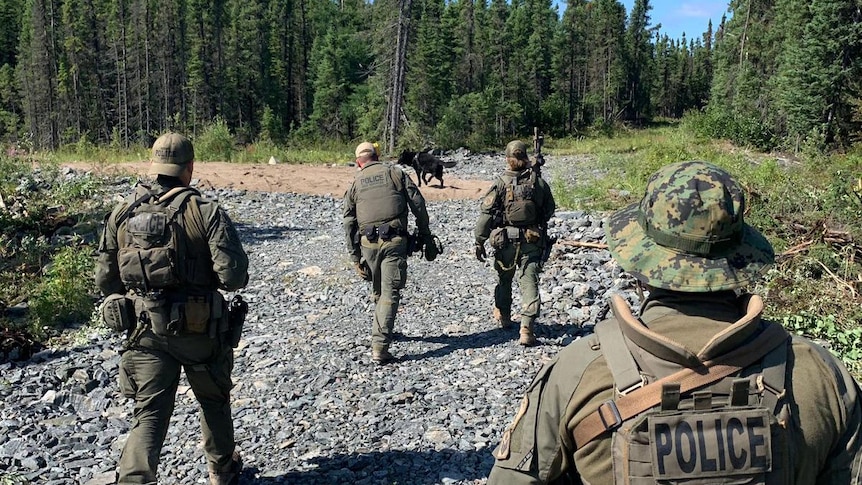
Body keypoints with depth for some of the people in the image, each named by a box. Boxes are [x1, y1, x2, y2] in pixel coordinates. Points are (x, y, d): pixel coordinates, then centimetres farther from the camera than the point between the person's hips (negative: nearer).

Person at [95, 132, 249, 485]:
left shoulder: (122, 213, 0)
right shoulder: (206, 212, -13)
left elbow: (104, 278, 6)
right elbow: (233, 276, -19)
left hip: (145, 330, 2)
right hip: (198, 328, -2)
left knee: (149, 413, 10)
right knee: (213, 400, 20)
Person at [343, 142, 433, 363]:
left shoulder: (355, 183, 12)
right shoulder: (395, 173, 7)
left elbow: (349, 224, 8)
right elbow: (418, 205, 1)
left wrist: (355, 257, 11)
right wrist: (426, 237, 8)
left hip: (368, 243, 3)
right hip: (395, 241, -3)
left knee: (377, 291, 21)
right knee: (390, 293, -2)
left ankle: (382, 332, 37)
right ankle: (379, 346, -8)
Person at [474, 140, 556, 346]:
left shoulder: (500, 183, -8)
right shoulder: (539, 182, 0)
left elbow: (486, 213, -9)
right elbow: (550, 209, 12)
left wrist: (479, 241, -2)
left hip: (506, 241, -1)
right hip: (532, 241, 1)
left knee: (504, 278, 20)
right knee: (529, 282, -1)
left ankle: (503, 315, 40)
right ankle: (526, 327, -10)